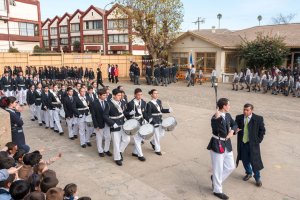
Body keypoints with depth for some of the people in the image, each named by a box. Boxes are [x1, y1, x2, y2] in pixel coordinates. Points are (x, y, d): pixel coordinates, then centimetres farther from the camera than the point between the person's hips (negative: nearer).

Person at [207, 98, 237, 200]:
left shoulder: (227, 115, 2)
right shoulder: (215, 118, -23)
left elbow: (235, 125, 15)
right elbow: (223, 133, -31)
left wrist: (232, 131, -7)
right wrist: (218, 118, -41)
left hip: (227, 145, 8)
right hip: (217, 145, -8)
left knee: (230, 167, 16)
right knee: (218, 169, 6)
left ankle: (215, 179, 38)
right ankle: (217, 190, 25)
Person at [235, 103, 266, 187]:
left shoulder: (258, 119, -9)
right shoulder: (239, 118, -2)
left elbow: (262, 130, -1)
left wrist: (258, 141, -5)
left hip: (253, 144, -3)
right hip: (242, 143, 3)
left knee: (254, 161, 4)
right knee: (245, 160, 15)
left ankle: (257, 178, 25)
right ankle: (249, 173, 41)